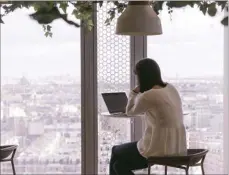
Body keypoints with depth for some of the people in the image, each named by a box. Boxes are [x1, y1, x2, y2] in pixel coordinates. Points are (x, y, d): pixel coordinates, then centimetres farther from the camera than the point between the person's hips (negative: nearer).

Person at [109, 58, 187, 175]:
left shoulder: (147, 96, -18)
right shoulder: (171, 89, 7)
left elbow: (130, 112, 3)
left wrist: (134, 92, 12)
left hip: (159, 149, -8)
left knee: (116, 152, 19)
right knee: (119, 163, 25)